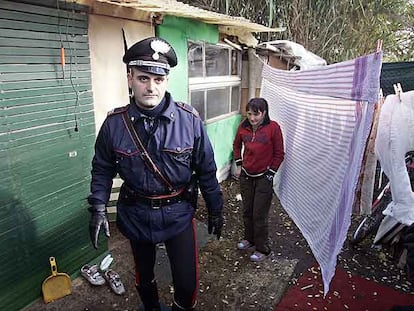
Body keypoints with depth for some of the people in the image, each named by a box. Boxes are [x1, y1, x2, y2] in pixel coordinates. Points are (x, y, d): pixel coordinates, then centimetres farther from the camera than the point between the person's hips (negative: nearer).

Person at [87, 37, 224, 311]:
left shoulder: (190, 120, -15)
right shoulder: (114, 123, -11)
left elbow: (206, 170, -6)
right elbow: (102, 169, 2)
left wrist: (215, 210, 2)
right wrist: (98, 208, -7)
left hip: (178, 213, -1)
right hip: (135, 215, 2)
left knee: (187, 283, 6)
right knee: (144, 276, 24)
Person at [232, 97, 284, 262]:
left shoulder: (273, 128, -15)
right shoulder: (243, 126, -3)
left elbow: (279, 154, -8)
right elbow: (236, 145, 15)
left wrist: (270, 174, -8)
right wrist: (238, 165, 10)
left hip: (263, 177, -4)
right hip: (246, 176, 4)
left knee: (259, 215, 1)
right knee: (247, 211, 17)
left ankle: (262, 249, 19)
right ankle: (249, 238, 39)